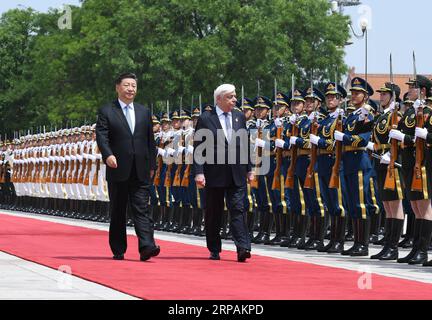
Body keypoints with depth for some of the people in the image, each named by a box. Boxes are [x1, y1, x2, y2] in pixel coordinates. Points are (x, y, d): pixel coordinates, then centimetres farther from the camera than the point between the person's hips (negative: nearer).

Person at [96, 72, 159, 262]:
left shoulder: (144, 112, 15)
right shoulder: (106, 112, 2)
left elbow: (150, 141, 16)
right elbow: (102, 137, -9)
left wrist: (152, 165, 11)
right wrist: (108, 155, -26)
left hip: (140, 171, 2)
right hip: (118, 170, -2)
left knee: (142, 209, -7)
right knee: (118, 212, 5)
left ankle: (146, 247, -18)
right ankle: (118, 250, 11)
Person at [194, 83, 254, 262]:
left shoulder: (240, 117, 10)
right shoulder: (205, 119, -3)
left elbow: (245, 145, 15)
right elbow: (198, 148, -6)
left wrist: (249, 169, 10)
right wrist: (199, 172, -14)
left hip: (236, 174, 3)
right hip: (214, 174, -2)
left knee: (238, 210, -8)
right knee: (213, 214, 7)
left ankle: (243, 248, -16)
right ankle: (214, 250, 17)